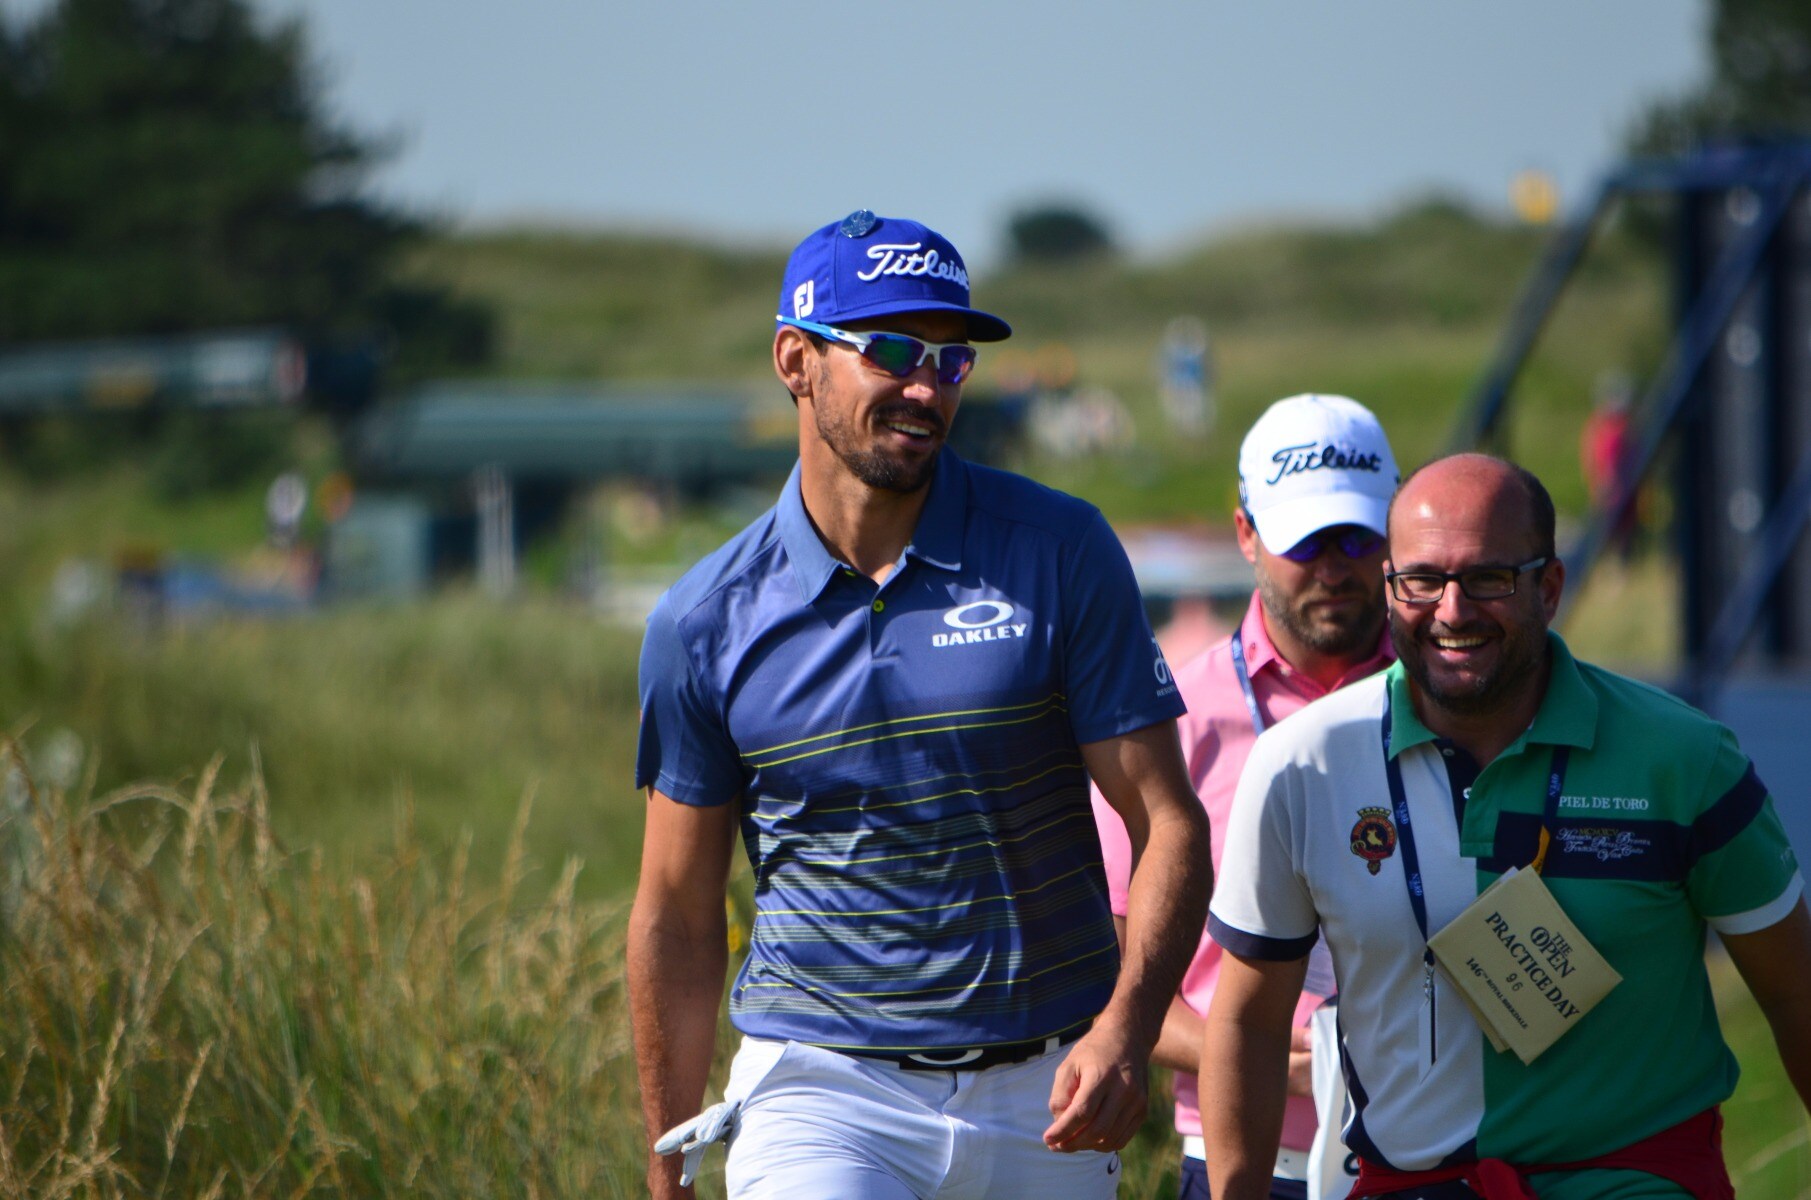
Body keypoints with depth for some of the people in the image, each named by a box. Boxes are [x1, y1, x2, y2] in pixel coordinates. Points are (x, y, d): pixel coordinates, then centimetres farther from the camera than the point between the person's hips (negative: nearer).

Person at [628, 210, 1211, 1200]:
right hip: (821, 1088, -1)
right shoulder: (706, 621, 0)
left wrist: (1125, 1029, -19)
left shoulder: (1062, 553, -1)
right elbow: (677, 915, 7)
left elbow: (1168, 821, -2)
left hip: (1042, 1099, 1)